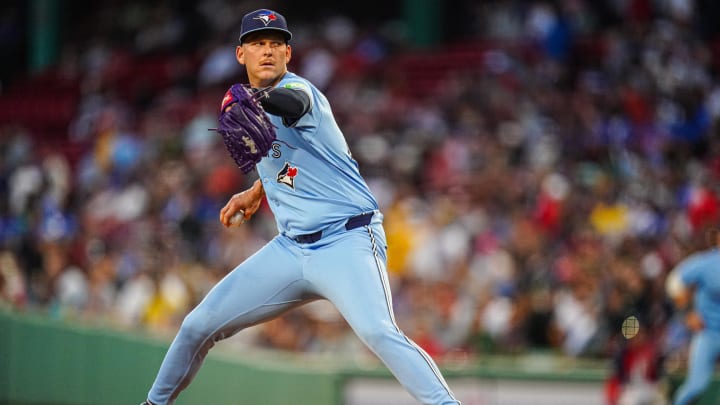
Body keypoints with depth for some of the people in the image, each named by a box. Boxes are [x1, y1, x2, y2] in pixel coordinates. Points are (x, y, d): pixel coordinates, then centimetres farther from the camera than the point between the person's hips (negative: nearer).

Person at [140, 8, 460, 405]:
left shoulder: (296, 89, -10)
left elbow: (292, 103, -39)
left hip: (347, 243, -7)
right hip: (290, 249, 7)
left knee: (377, 331, -31)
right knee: (198, 326, 7)